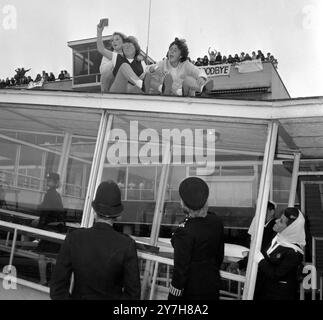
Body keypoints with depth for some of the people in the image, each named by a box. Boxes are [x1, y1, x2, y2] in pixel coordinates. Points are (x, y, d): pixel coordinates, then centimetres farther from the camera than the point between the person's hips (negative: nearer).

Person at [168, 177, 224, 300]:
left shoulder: (185, 231, -25)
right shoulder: (216, 222, -5)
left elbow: (181, 268, -21)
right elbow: (220, 254, 7)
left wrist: (173, 295, -12)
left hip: (190, 291, -6)